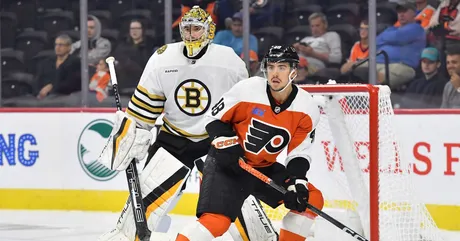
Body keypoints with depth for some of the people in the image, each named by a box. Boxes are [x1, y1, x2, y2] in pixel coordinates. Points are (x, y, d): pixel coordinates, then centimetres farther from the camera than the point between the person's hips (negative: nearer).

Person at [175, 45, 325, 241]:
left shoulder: (307, 109, -9)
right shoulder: (247, 90, -19)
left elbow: (299, 153, -3)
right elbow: (215, 118, -6)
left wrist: (297, 182, -19)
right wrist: (226, 145, -21)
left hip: (265, 168, 5)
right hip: (227, 164, -5)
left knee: (312, 199, -2)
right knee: (216, 222, -24)